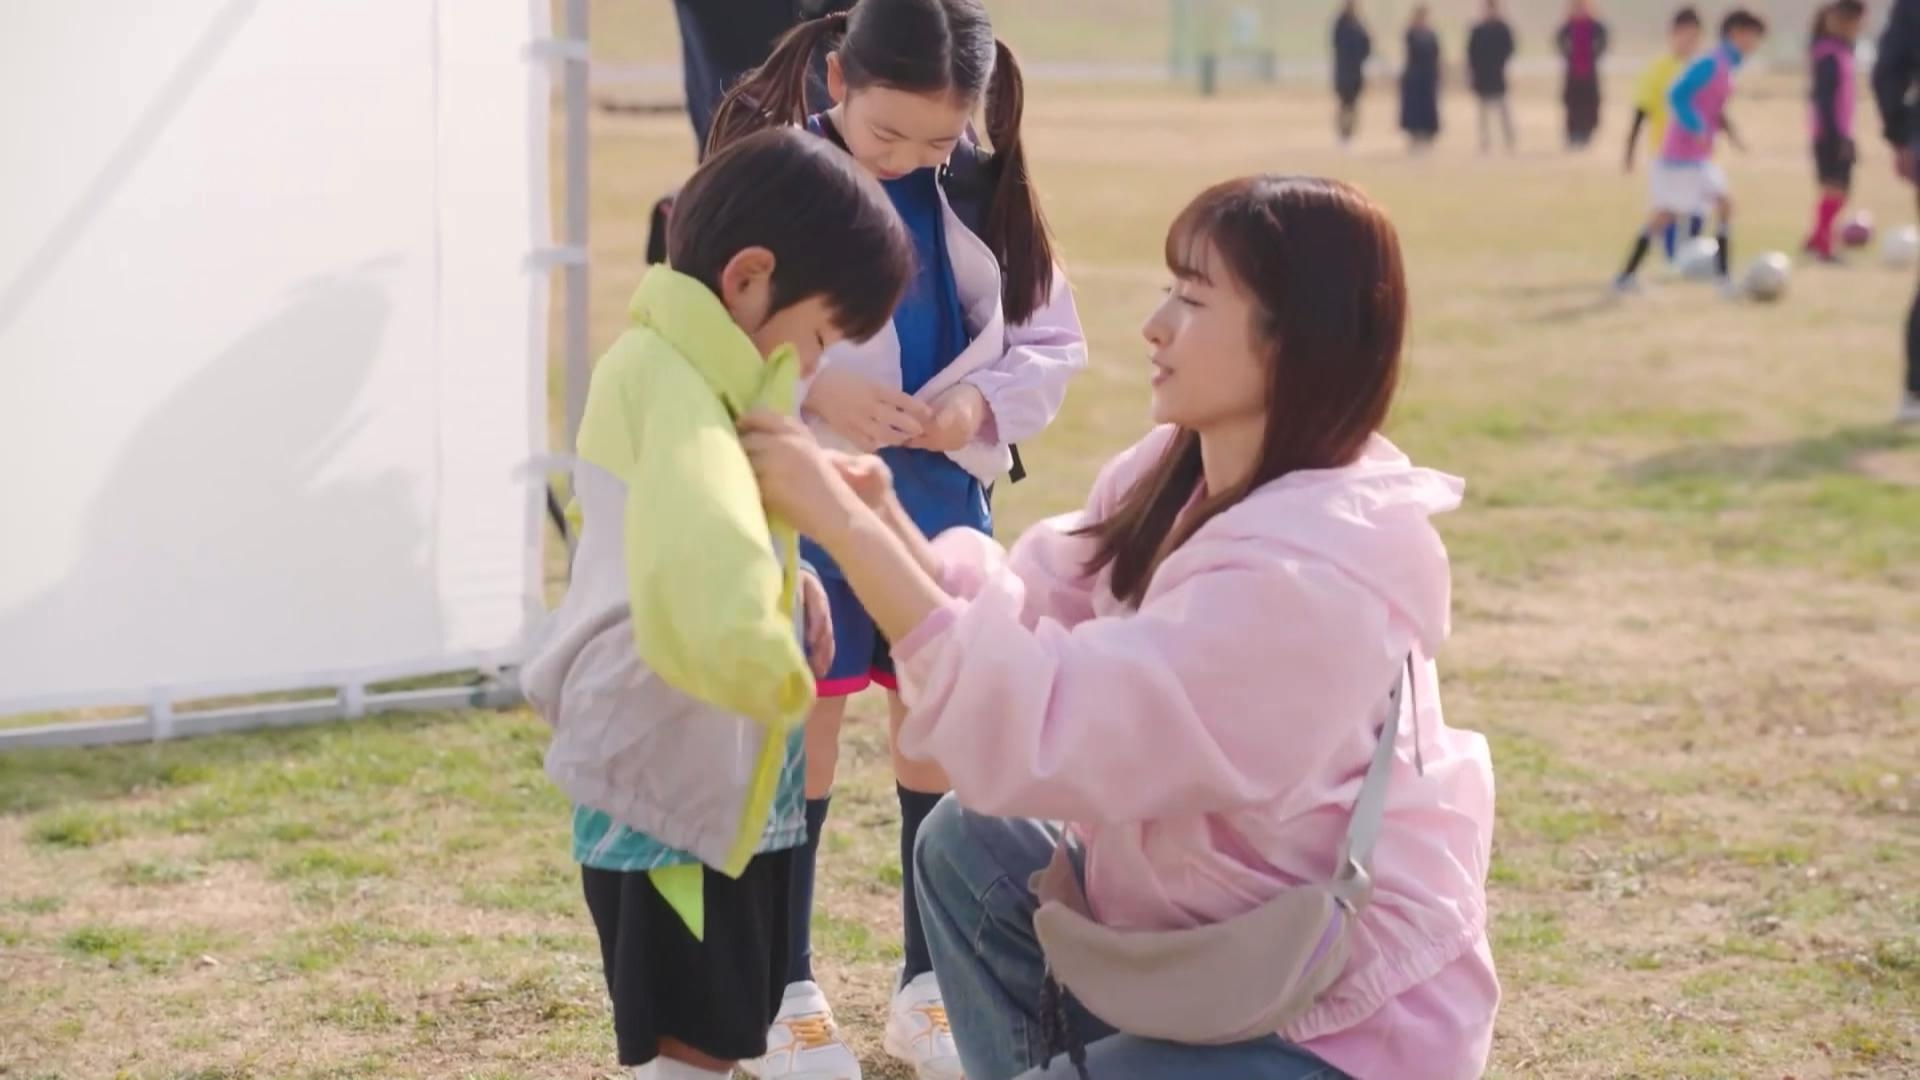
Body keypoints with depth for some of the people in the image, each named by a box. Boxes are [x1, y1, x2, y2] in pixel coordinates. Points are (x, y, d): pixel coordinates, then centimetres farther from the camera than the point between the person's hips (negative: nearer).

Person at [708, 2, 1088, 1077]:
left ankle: (932, 985, 21)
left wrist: (981, 403, -13)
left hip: (942, 502, 4)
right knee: (802, 734, 3)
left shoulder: (981, 190, 1)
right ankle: (785, 990, 16)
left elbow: (1054, 341, 6)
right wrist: (812, 392, -25)